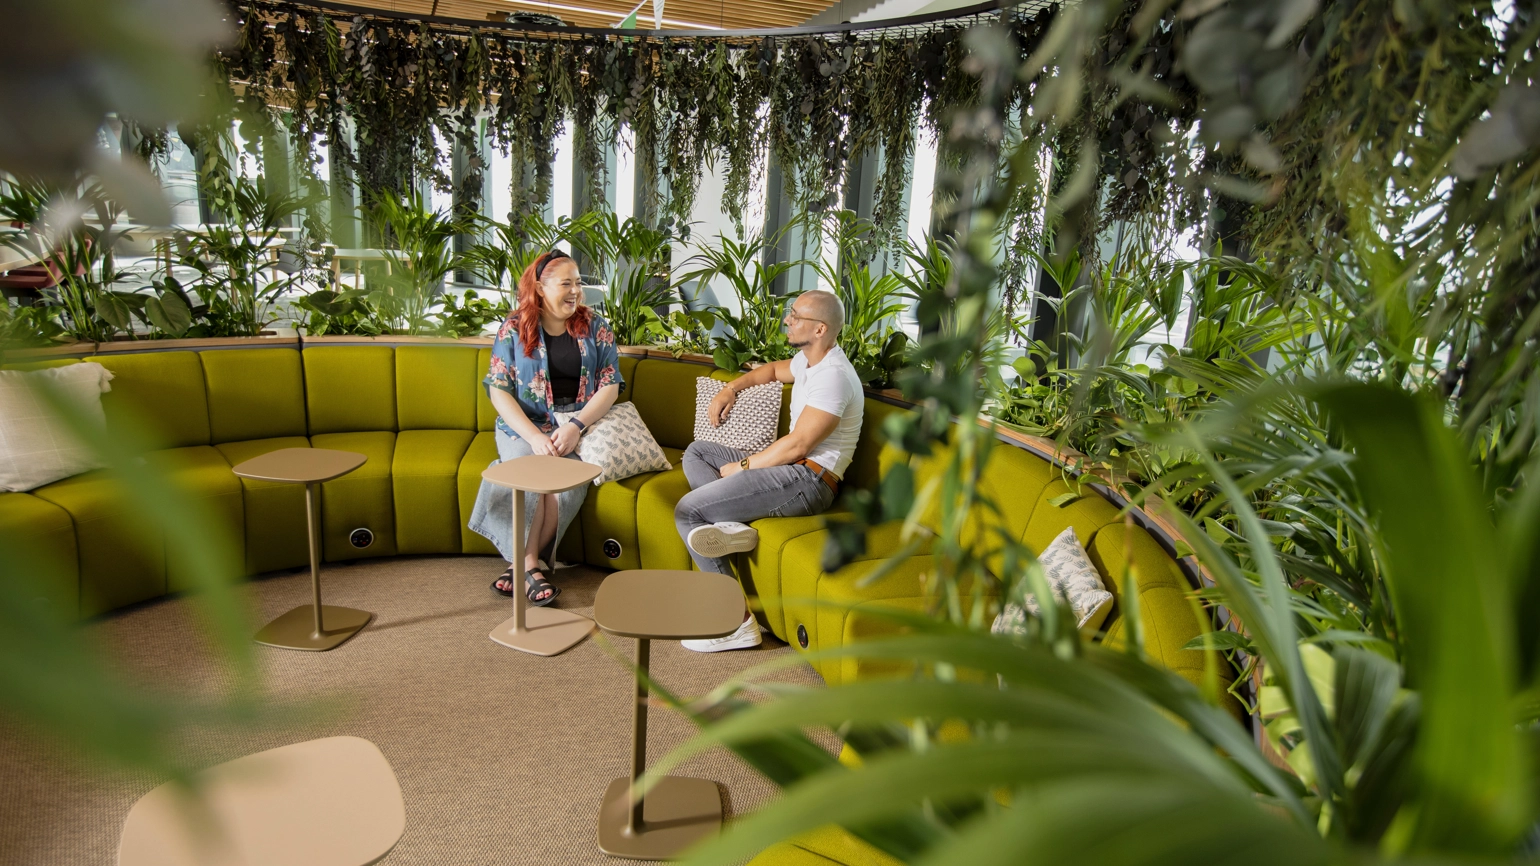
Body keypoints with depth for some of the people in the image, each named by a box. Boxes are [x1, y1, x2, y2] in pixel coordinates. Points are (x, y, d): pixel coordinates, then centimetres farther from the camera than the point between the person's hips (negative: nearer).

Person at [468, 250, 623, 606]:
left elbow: (610, 384, -1)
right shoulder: (513, 329, 2)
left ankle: (521, 563, -17)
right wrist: (534, 436, -17)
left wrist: (576, 426, -16)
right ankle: (530, 565, -18)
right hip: (523, 428, 0)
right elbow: (498, 390, -3)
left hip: (579, 426, 1)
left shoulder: (595, 328, 6)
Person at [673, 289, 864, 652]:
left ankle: (737, 621, -13)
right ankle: (730, 524, -13)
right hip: (791, 468, 11)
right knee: (696, 452, 16)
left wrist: (743, 466, -10)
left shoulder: (833, 377, -19)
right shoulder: (808, 360, 13)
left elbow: (797, 445, -22)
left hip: (808, 479, -11)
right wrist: (730, 388, 19)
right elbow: (774, 370, 35)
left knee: (686, 511, -13)